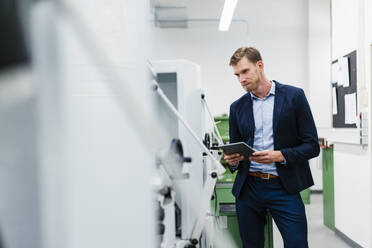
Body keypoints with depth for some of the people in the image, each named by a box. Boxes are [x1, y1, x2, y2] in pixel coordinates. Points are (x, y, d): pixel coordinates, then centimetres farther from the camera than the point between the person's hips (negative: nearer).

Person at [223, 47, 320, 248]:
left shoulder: (294, 96, 0)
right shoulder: (237, 107, 10)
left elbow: (312, 146, -2)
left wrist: (280, 155, -18)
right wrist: (232, 160, -7)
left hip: (283, 188, -3)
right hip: (248, 186, 3)